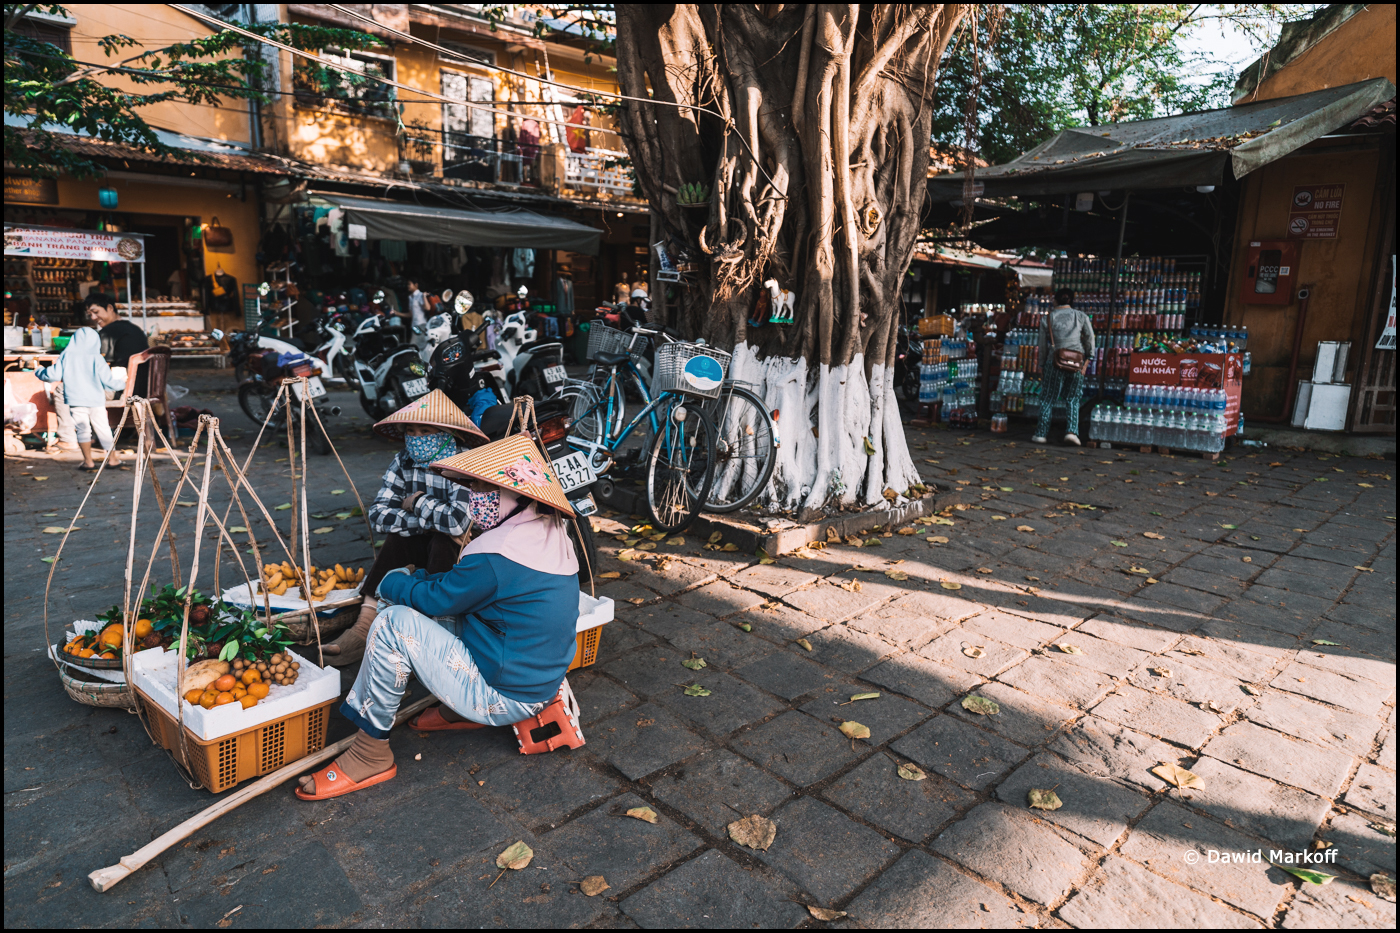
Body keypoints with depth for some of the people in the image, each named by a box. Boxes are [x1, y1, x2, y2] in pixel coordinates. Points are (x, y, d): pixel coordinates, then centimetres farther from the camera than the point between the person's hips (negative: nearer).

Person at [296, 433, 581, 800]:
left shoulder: (496, 555, -25)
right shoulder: (553, 534, 4)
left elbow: (435, 597, -11)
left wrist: (392, 581, 9)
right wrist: (416, 578, 6)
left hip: (504, 698, -9)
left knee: (395, 623, -13)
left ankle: (370, 755, 0)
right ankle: (462, 711, 19)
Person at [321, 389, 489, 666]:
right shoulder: (403, 462, -3)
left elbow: (458, 522, -36)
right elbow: (378, 514, -13)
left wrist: (417, 503, -20)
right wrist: (427, 521, -25)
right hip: (421, 546, 5)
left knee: (443, 540, -33)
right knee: (395, 540, -23)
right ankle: (365, 627, -24)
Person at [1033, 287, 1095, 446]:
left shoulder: (1047, 318, 7)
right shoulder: (1081, 316, 7)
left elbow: (1043, 345, 8)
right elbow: (1090, 338, 6)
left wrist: (1041, 366, 14)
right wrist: (1089, 357, 15)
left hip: (1055, 362, -1)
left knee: (1047, 399, 6)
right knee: (1072, 399, 8)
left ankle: (1041, 433, 4)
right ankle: (1071, 431, -7)